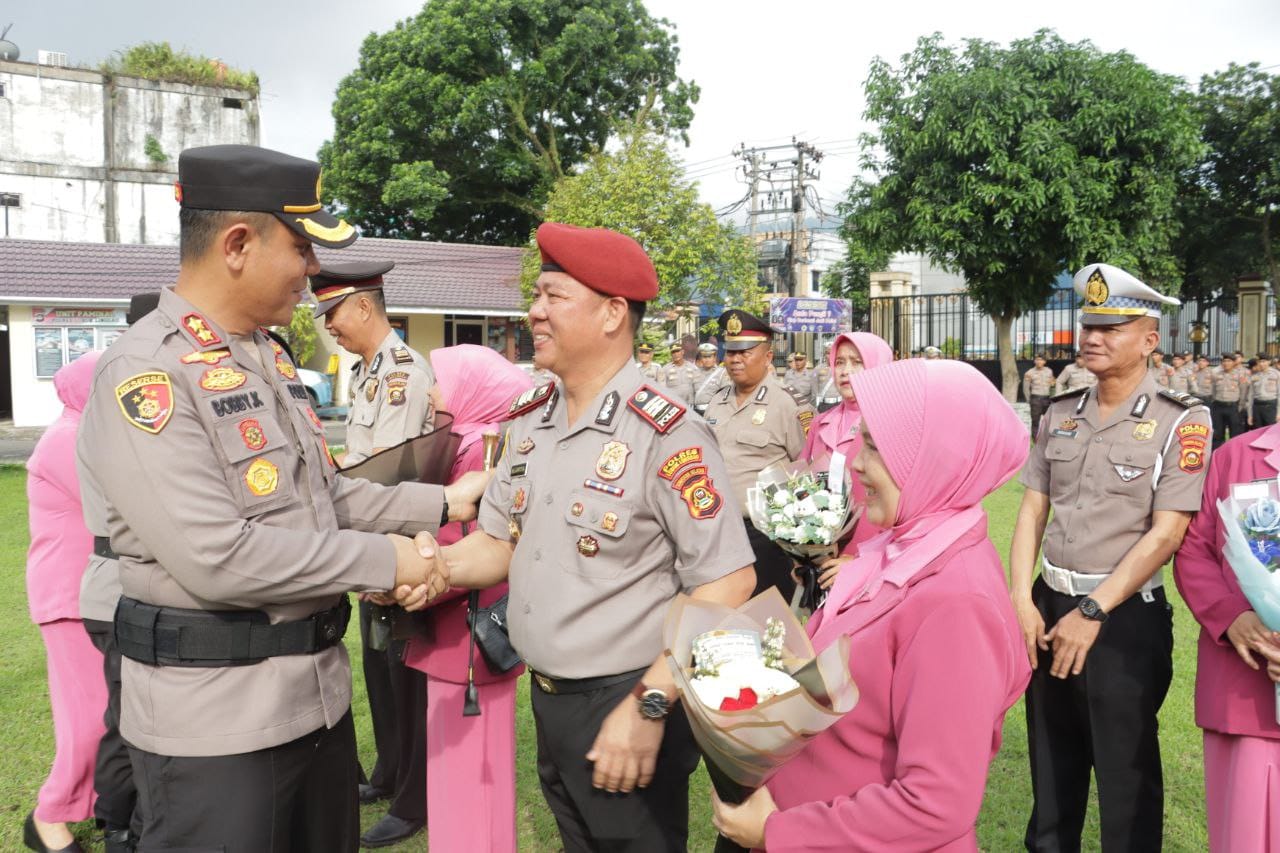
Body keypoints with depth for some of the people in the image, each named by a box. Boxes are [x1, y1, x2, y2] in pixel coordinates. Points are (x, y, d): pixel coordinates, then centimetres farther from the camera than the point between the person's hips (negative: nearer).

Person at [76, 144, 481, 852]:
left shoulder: (269, 359, 11)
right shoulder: (147, 372, -19)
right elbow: (215, 559, -26)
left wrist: (440, 504, 9)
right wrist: (382, 559, -18)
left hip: (319, 689, 9)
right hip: (215, 714, -9)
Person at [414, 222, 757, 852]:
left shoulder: (667, 437, -20)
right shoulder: (529, 422, 3)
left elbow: (729, 585, -20)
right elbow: (500, 542, 10)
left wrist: (650, 705, -21)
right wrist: (438, 564, -10)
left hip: (627, 706, -7)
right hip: (546, 699, 7)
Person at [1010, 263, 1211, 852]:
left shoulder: (1180, 421, -9)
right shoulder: (1060, 415, 7)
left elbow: (1166, 533, -14)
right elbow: (1032, 510, 7)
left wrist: (1092, 612, -16)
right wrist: (1021, 601, -4)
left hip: (1126, 617, -5)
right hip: (1049, 607, 5)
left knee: (1126, 771, 8)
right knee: (1051, 759, 18)